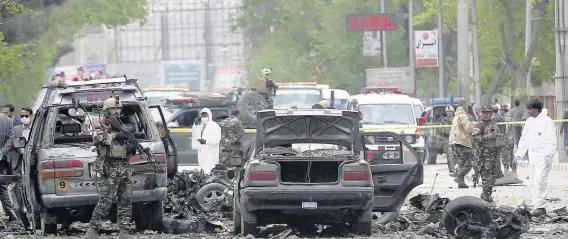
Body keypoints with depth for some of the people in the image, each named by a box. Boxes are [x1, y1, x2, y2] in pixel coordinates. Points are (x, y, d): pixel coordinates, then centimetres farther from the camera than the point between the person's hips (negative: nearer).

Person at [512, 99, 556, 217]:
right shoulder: (529, 121, 13)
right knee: (533, 183, 6)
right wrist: (519, 155, 17)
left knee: (539, 181, -16)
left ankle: (540, 206, -13)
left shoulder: (547, 121, -10)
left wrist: (549, 155, -20)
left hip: (543, 157, -8)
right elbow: (524, 139, 20)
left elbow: (552, 140, -12)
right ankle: (538, 206, 10)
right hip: (532, 157, 8)